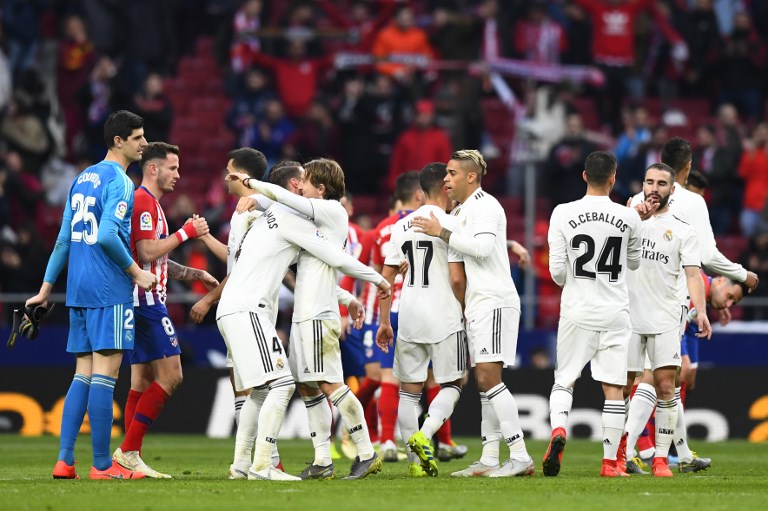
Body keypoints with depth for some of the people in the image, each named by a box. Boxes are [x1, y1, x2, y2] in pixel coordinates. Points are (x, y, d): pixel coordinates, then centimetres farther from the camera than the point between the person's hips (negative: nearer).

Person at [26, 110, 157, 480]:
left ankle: (64, 460, 4)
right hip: (109, 290, -8)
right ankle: (102, 465, -7)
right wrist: (136, 273, -11)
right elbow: (107, 235, -20)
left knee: (83, 374, 9)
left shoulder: (83, 179, 17)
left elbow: (64, 238, 19)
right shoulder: (119, 182, -9)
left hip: (79, 289, 8)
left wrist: (46, 288, 21)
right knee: (105, 373, -7)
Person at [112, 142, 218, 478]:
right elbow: (147, 252, -21)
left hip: (144, 302, 11)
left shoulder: (151, 203, 21)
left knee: (143, 381, 8)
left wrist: (196, 274, 26)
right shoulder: (143, 202, -11)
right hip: (146, 300, -11)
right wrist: (186, 232, -14)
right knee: (170, 375, -12)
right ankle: (128, 450, -14)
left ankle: (131, 460, 5)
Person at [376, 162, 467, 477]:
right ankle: (423, 435, -16)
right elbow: (457, 278, -12)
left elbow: (386, 277, 10)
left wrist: (384, 322, 17)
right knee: (452, 384, 7)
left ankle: (415, 461, 5)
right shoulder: (450, 224, -8)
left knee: (409, 389, 9)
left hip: (409, 315, 5)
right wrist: (465, 309, 5)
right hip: (443, 316, -5)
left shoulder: (402, 227, 9)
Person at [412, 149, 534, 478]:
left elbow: (481, 246, -24)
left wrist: (441, 232, -17)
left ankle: (520, 456, -18)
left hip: (494, 301, -10)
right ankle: (489, 460, 9)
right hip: (476, 305, 10)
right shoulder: (460, 212, 21)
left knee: (488, 376, -16)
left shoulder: (485, 206, -9)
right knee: (484, 381, 8)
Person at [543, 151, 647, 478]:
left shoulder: (563, 214, -6)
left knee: (564, 380, 12)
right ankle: (610, 462, 4)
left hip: (576, 312, 0)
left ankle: (558, 429, -15)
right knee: (613, 388, 4)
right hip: (615, 313, 0)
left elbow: (556, 270, -6)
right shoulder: (628, 218, -4)